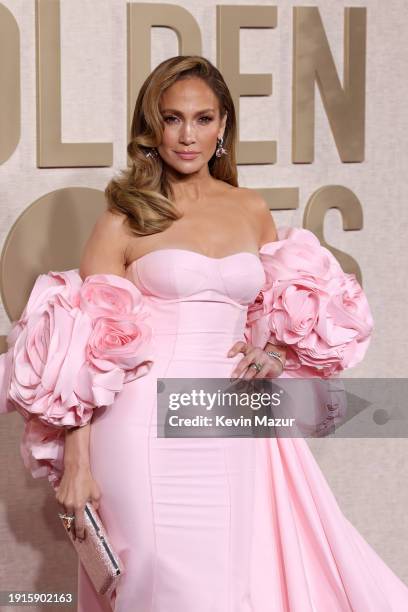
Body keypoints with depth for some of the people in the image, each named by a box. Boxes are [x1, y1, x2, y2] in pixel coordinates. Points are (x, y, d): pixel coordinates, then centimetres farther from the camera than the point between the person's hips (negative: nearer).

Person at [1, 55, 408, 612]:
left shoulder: (253, 210, 13)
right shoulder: (123, 221, 1)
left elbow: (293, 310, 25)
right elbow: (85, 350, -3)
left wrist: (279, 350, 3)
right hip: (149, 431, -4)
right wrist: (76, 461, -11)